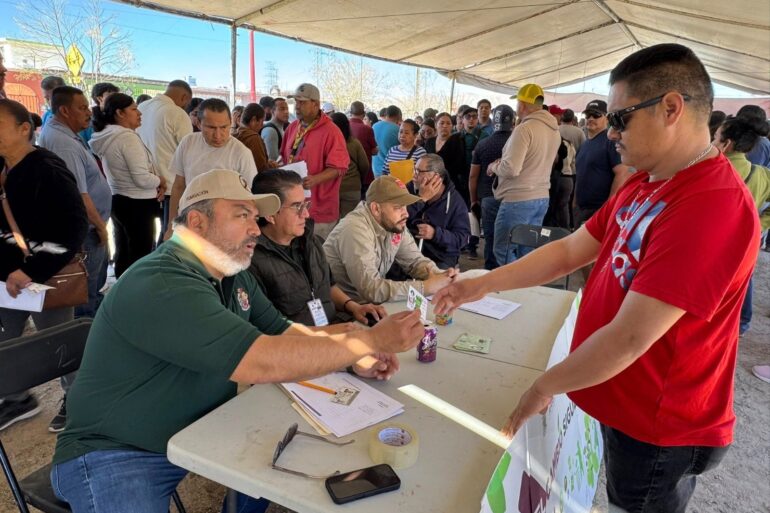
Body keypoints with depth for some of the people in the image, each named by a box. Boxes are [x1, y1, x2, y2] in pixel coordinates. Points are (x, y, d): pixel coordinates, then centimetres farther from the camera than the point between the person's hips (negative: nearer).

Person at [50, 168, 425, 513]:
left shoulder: (233, 274, 2)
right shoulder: (160, 286, -29)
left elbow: (285, 332, 7)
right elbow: (264, 362, -37)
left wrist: (355, 357, -10)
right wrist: (372, 340, -28)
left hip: (199, 430, 9)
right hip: (118, 454, -8)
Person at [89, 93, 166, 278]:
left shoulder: (107, 136, 10)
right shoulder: (128, 137, -19)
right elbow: (142, 179, -24)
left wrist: (156, 184, 3)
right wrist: (160, 181, -4)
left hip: (117, 200, 10)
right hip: (136, 204, -10)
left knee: (122, 253, 18)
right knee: (140, 256, -2)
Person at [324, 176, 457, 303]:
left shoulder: (394, 224, -4)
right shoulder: (356, 230, -26)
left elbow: (415, 261, 4)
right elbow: (371, 289, -31)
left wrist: (439, 276, -16)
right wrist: (426, 286, -27)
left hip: (373, 302, 7)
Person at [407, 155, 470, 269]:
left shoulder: (455, 201, -5)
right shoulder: (411, 188, 2)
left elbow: (463, 237, -8)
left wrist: (435, 234, -23)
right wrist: (421, 199, -19)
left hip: (441, 259, -2)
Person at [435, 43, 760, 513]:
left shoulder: (713, 207, -30)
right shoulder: (644, 185, 3)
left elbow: (629, 337, -31)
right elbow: (570, 251, 3)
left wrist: (545, 386, -17)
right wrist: (481, 285, -4)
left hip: (658, 430, -8)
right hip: (626, 404, 8)